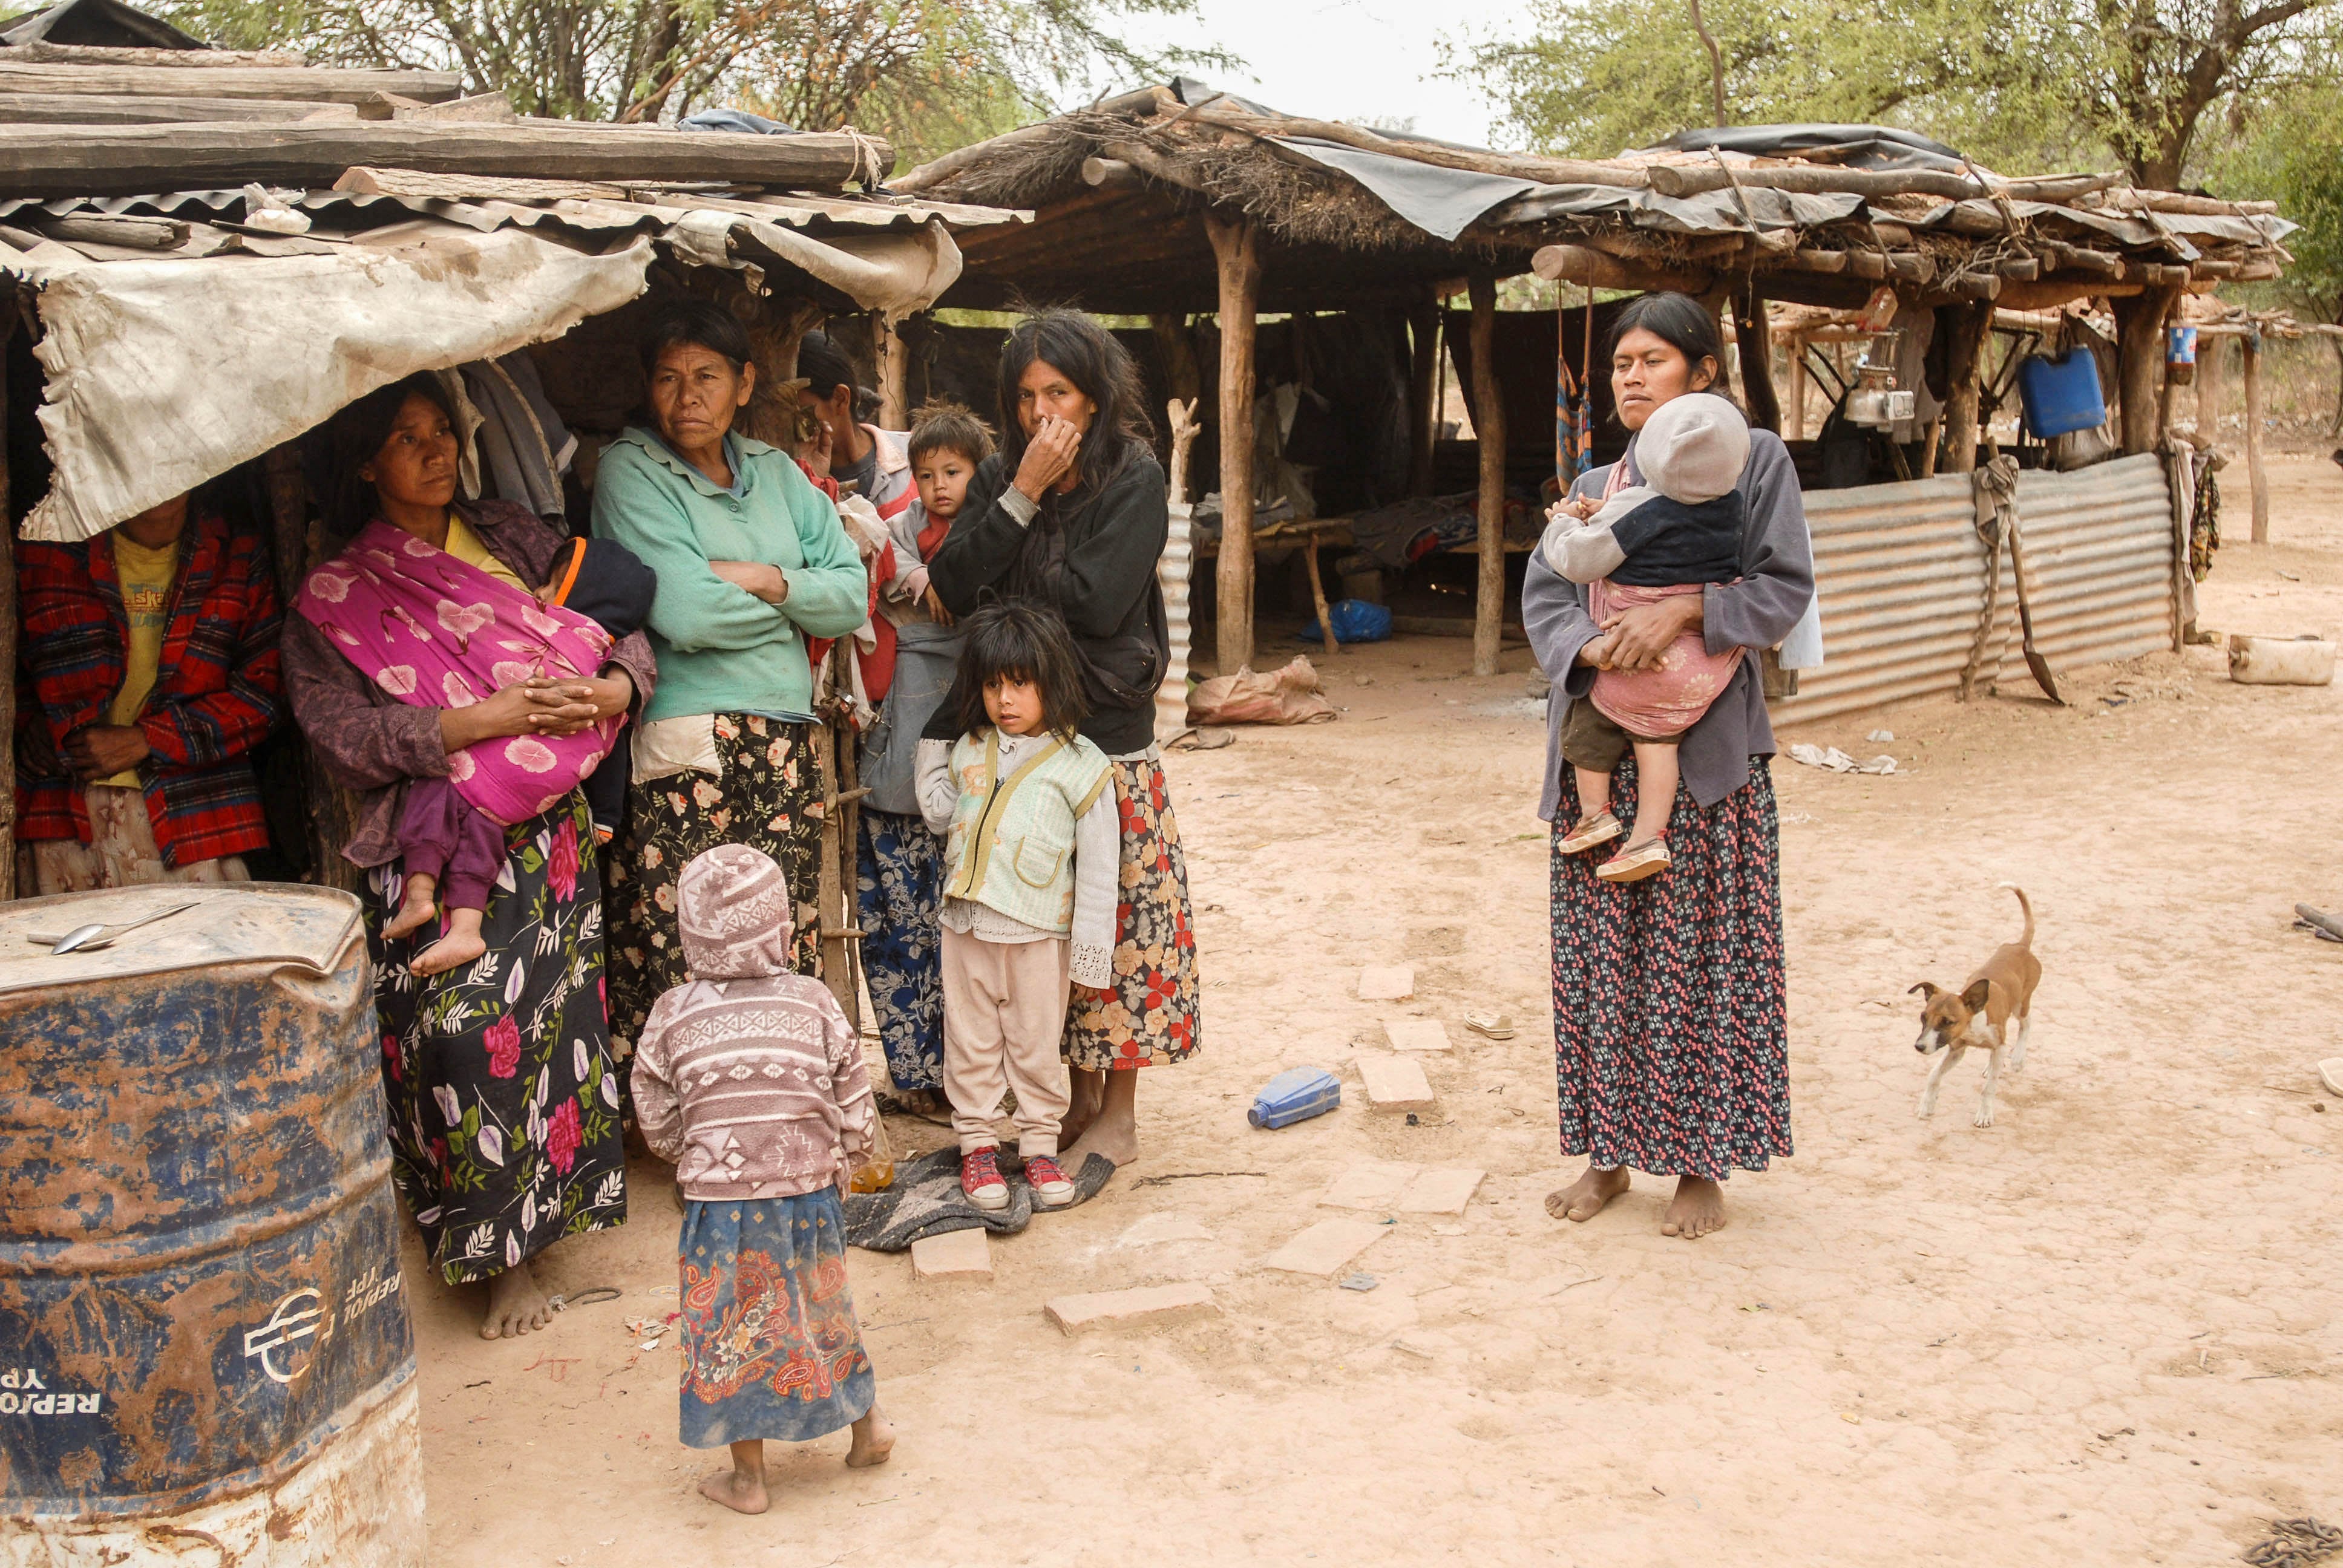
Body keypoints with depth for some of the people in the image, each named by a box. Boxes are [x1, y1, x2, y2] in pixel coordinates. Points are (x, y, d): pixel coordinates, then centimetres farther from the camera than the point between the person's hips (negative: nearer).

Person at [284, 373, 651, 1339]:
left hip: (550, 832, 3)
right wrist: (479, 720, -18)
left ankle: (521, 1230, 14)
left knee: (549, 1017, -2)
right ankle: (501, 1249, 1)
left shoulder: (515, 540, 14)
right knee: (463, 1028, -13)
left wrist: (612, 690, -11)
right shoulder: (335, 599, 3)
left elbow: (624, 627, 12)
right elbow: (339, 732, -10)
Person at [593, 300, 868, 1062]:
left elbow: (852, 595, 10)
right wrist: (792, 603, 3)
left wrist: (764, 580, -7)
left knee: (784, 960, 3)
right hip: (686, 746, -5)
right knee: (681, 965, -8)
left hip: (786, 750, 5)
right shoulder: (630, 470, 0)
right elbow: (685, 615, -13)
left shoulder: (776, 471, 17)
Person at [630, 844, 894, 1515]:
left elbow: (659, 1127, 0)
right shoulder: (815, 1004, -7)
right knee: (822, 1310, 21)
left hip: (719, 1204, -1)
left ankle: (747, 1477, 25)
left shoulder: (671, 1018, -9)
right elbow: (857, 1117, -3)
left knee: (732, 1332, 14)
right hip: (810, 1193, 1)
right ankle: (866, 1427, 38)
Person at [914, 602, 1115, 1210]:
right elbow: (939, 816, 21)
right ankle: (977, 1144, 23)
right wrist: (931, 744, 13)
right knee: (971, 1045, 11)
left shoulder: (1081, 766, -8)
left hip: (1039, 936, -4)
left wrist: (1091, 955, -8)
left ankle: (1040, 1147, 22)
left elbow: (1098, 869, -7)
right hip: (966, 928, 4)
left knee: (1036, 1049, 8)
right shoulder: (967, 750, 6)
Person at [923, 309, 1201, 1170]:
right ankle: (1080, 1096, 24)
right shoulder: (999, 477, 9)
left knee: (1115, 919, 0)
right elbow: (952, 585, -6)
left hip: (1109, 733, -4)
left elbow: (1098, 600, -17)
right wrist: (1024, 494, -12)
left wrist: (999, 585, -6)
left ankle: (1118, 1116, 13)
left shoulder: (1133, 478, -5)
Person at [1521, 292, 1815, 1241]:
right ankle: (1609, 1153, 18)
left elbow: (1784, 587, -5)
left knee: (1700, 951, 0)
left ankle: (1702, 1164, 12)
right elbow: (1543, 596, 5)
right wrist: (1591, 648, -16)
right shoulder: (1592, 486, 15)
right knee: (1600, 951, 7)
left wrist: (1684, 612, -20)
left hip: (1703, 745, -4)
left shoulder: (1753, 459, 2)